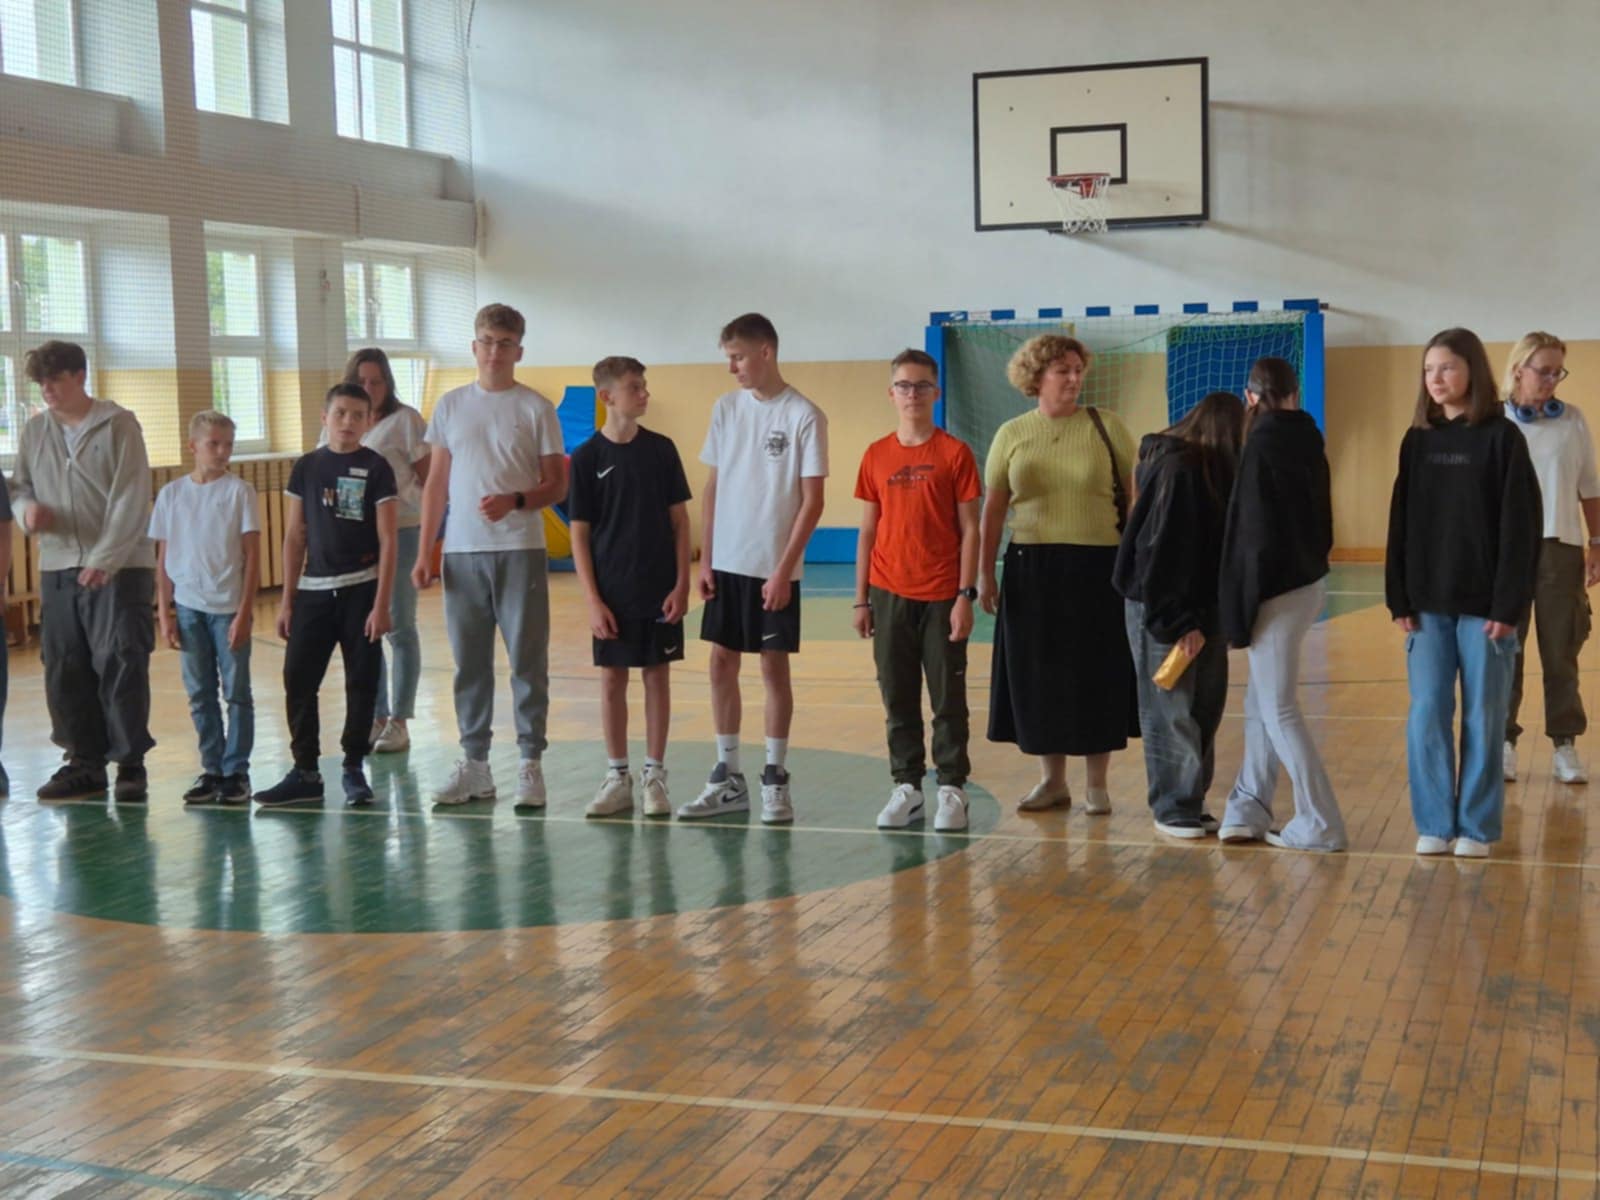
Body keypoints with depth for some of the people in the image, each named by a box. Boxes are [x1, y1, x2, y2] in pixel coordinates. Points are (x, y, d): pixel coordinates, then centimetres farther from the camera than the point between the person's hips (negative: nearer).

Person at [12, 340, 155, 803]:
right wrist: (26, 506, -9)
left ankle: (130, 763, 1)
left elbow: (131, 500, -10)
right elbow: (19, 485, 16)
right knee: (65, 669, 6)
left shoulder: (118, 424, -4)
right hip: (57, 569, 5)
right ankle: (84, 761, 18)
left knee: (121, 663, -7)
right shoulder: (34, 430, 9)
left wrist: (104, 560, -17)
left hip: (118, 568, -5)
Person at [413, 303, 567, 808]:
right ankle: (474, 763, 17)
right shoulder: (451, 405, 10)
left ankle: (531, 762, 8)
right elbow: (436, 483, 12)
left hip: (520, 549, -3)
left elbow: (557, 484, 0)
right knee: (469, 662, 8)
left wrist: (515, 501, -18)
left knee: (527, 659, 0)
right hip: (462, 552, 3)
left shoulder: (535, 408, 1)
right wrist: (424, 551, 6)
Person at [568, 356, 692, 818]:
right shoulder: (587, 458, -3)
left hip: (660, 589, 1)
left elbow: (679, 520, 3)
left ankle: (654, 776, 14)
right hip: (612, 593, -1)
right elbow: (579, 534, -2)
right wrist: (592, 599, -7)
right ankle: (617, 778, 16)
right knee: (612, 679, 5)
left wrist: (682, 584, -4)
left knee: (657, 676, 5)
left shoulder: (661, 450, 0)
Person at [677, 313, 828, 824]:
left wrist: (783, 570, -13)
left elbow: (812, 501, -9)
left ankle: (775, 779, 13)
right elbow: (713, 488, 10)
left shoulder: (804, 416, -8)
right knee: (722, 664, 6)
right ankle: (728, 778, 16)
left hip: (774, 568, -5)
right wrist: (704, 559, 4)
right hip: (726, 563, 5)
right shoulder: (726, 408, 6)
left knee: (774, 667, 2)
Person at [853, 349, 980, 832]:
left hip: (942, 597, -3)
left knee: (948, 698, 3)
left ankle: (951, 789, 11)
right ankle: (906, 787, 17)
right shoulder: (876, 456, 6)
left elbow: (969, 529, -3)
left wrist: (965, 594, -9)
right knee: (897, 698, 8)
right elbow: (868, 530, 9)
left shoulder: (955, 453, -2)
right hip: (890, 594, 3)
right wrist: (861, 599, 6)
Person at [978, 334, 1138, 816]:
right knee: (1039, 674, 6)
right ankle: (1052, 780, 21)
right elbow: (994, 508, 6)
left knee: (1097, 674, 3)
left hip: (1098, 568, -1)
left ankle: (1097, 784, 16)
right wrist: (984, 572, 2)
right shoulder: (1011, 434, 5)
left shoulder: (1106, 427, 1)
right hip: (1032, 569, 2)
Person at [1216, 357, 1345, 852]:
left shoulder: (1263, 444, -15)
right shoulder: (1307, 441, 8)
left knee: (1278, 709, -1)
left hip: (1277, 588, -8)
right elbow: (1320, 517, 14)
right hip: (1310, 579, 8)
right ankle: (1250, 807, 21)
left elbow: (1255, 533, -18)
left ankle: (1320, 825, 0)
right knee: (1261, 700, 16)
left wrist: (1240, 609, -13)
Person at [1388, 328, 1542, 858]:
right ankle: (1434, 823, 12)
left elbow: (1521, 526, -8)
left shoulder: (1502, 437, -4)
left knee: (1482, 717, 4)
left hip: (1484, 602, -3)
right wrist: (1400, 599, 1)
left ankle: (1477, 825, 13)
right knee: (1426, 715, 2)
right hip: (1429, 603, 3)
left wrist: (1509, 604, -13)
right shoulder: (1417, 441, 8)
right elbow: (1401, 522, 8)